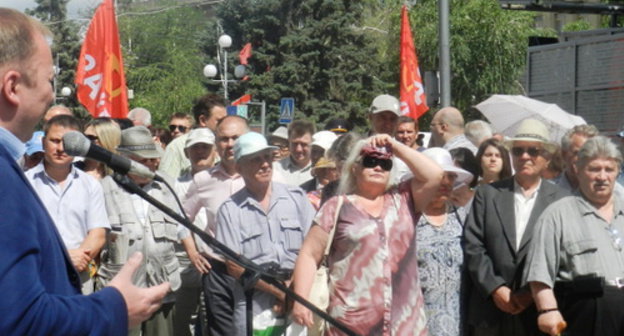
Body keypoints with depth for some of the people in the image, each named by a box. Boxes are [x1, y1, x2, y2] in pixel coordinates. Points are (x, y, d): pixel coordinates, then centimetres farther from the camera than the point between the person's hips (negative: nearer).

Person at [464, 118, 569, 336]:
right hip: (490, 312, 1)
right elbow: (473, 246, 1)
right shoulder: (487, 194, 8)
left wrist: (533, 293, -11)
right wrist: (496, 289, -9)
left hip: (538, 311, -1)